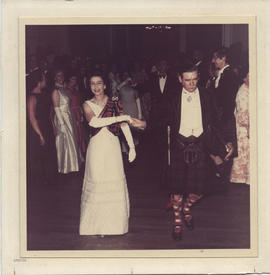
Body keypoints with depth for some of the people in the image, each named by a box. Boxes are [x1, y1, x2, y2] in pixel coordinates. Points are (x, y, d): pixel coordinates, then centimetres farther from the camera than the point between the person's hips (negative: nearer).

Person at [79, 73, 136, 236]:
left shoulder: (114, 103, 5)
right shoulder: (87, 105, 2)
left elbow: (124, 125, 3)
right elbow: (94, 122, -17)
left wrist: (132, 146, -5)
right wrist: (120, 118, -21)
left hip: (113, 146, 1)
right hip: (96, 147, -1)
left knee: (115, 184, 0)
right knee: (97, 184, -1)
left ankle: (115, 222, 14)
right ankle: (97, 224, 10)